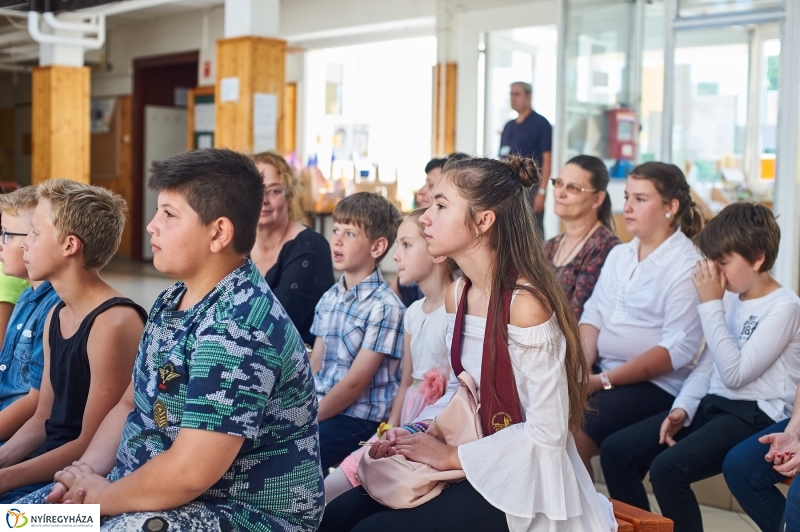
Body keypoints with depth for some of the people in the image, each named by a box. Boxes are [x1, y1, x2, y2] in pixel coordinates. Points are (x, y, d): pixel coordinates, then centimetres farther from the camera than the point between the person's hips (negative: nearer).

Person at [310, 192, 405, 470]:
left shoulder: (385, 307, -13)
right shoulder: (328, 299, 10)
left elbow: (355, 383, -14)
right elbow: (314, 368, 10)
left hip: (361, 419, -7)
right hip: (321, 408, 7)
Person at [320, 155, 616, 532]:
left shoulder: (525, 303, -24)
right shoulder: (457, 294, 4)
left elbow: (546, 434, -22)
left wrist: (452, 457, -16)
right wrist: (417, 432, -4)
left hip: (522, 482, -8)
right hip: (475, 465, 8)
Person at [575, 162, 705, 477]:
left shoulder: (687, 265, -8)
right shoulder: (618, 255, 15)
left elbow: (679, 348, -16)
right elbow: (592, 316, 10)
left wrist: (603, 381, -20)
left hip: (655, 383, -6)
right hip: (602, 372, 6)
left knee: (573, 436, -26)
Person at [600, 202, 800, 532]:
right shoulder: (729, 298, 11)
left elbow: (735, 374, -19)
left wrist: (710, 305, -16)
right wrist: (682, 408, -3)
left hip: (757, 415, -8)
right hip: (712, 405, 8)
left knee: (668, 467, -30)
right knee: (615, 451, -6)